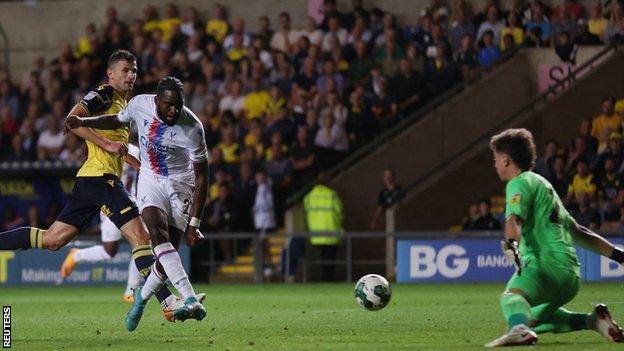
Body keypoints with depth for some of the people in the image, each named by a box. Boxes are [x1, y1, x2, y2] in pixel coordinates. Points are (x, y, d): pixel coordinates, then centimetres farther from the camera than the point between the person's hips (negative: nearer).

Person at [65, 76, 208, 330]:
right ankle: (190, 300, -37)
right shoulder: (140, 104, -13)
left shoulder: (192, 128, -22)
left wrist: (193, 224, -18)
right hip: (150, 180, 1)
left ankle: (141, 297, 24)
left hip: (181, 185, -1)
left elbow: (201, 177, -16)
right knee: (159, 234, -25)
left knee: (168, 253, -8)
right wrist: (83, 122, 3)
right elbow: (119, 121, 14)